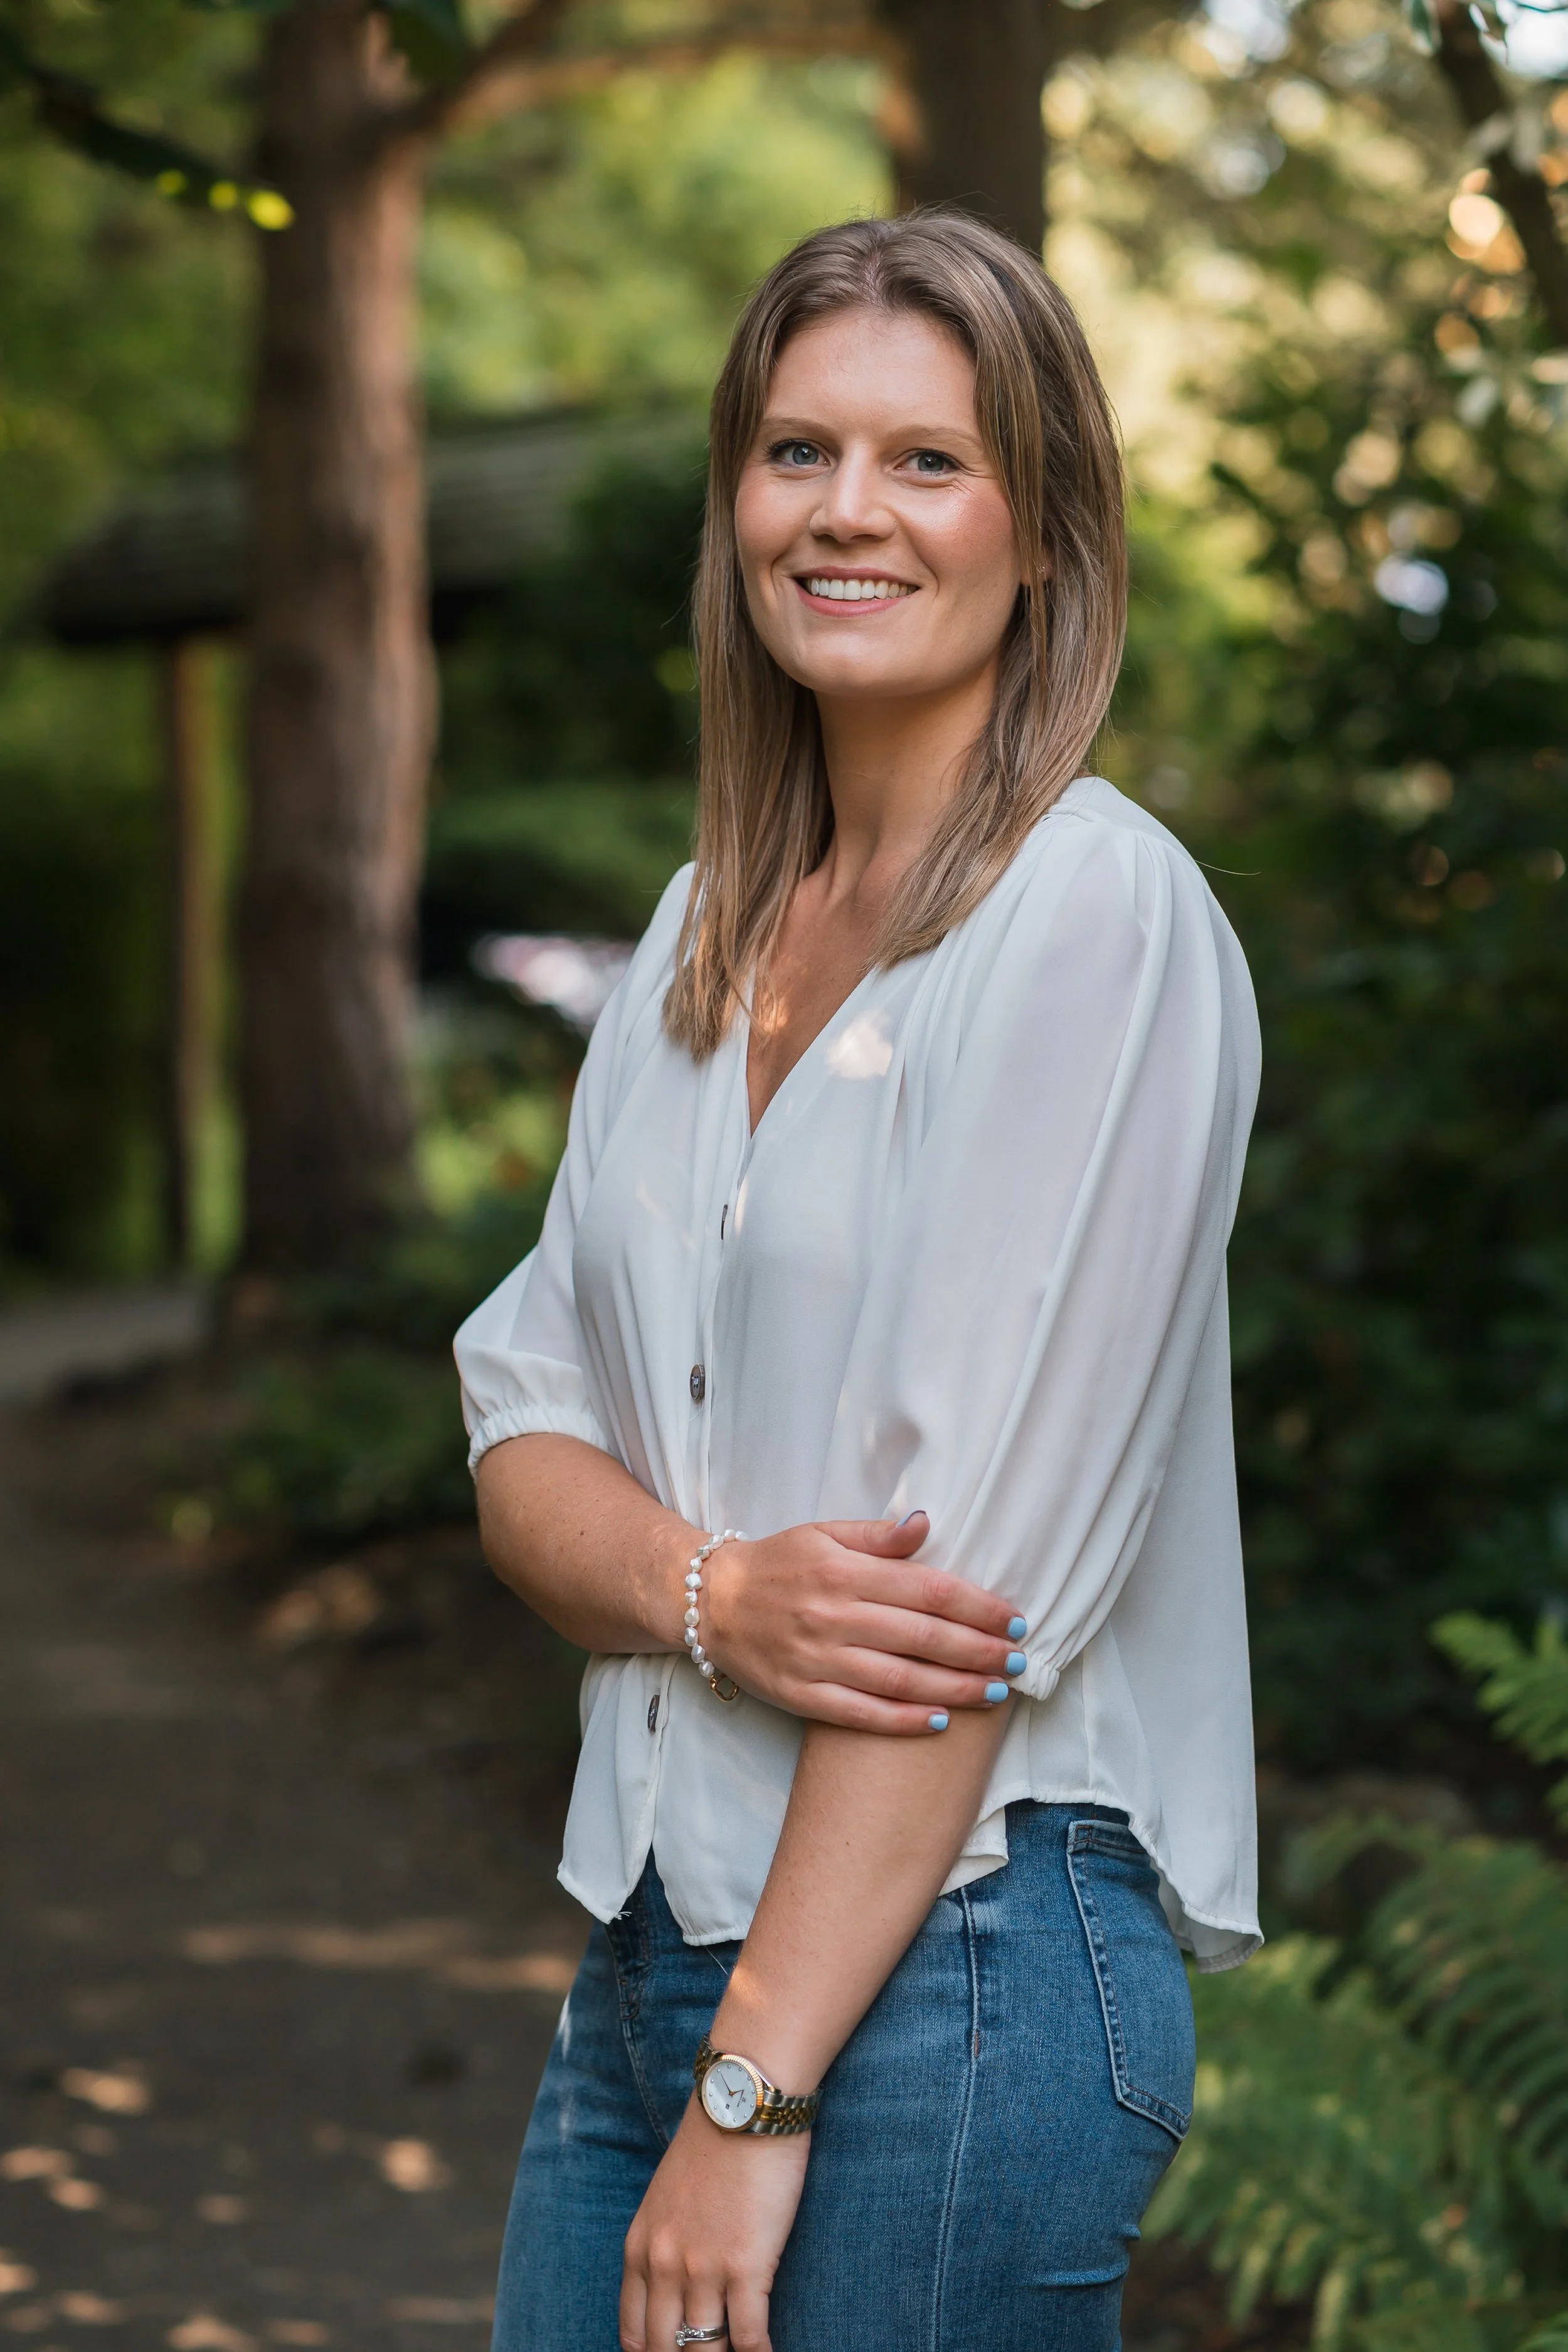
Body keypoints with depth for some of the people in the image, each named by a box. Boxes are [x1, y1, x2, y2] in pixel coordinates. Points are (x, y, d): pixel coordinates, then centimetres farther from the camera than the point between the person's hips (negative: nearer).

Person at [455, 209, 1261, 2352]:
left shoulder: (1105, 916, -12)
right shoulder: (708, 927, 10)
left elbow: (993, 1557, -16)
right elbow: (523, 1428, 8)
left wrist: (757, 2098, -17)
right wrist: (713, 1592, -15)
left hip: (956, 1957, -6)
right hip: (651, 1933, 7)